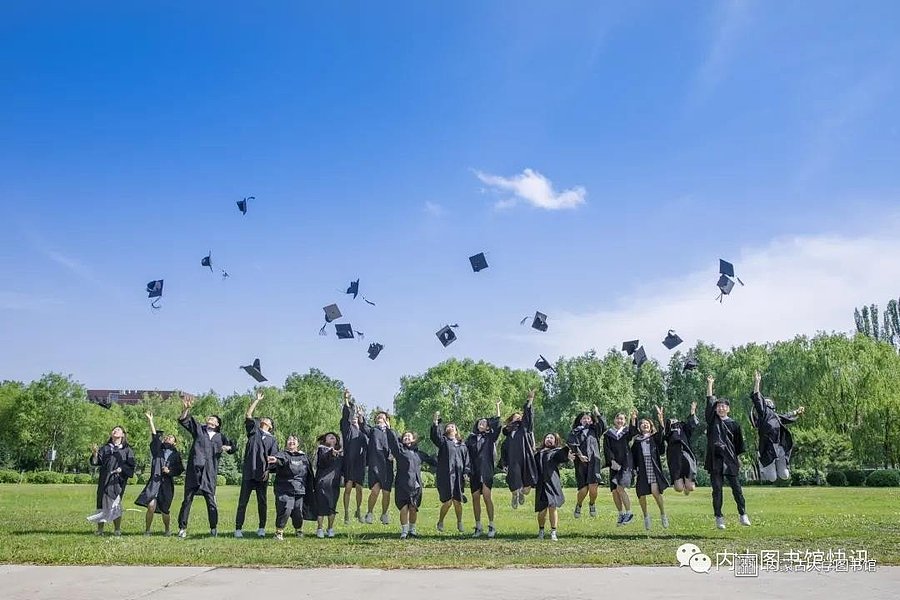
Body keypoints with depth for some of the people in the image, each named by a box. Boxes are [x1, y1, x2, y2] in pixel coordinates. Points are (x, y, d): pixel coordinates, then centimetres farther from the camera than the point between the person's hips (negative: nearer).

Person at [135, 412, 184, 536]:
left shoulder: (176, 454, 9)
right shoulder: (158, 449, 12)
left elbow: (180, 470, 8)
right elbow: (154, 436, 3)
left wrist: (170, 471, -10)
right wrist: (150, 420, -2)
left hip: (167, 484, 0)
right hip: (154, 481, 0)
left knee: (163, 509, 3)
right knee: (151, 505, -17)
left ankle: (167, 530, 27)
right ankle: (147, 530, 1)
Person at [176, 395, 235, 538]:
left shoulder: (220, 437, 15)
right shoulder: (198, 429, 12)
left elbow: (232, 447, 26)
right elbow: (183, 420, 2)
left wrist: (228, 447, 3)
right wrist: (186, 409, -15)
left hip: (209, 473, 1)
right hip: (193, 470, -1)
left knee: (211, 501, 0)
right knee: (187, 500, 2)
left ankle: (214, 528, 13)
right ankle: (182, 528, 10)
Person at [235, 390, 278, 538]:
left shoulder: (272, 439, 14)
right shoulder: (254, 430, 14)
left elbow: (274, 457, 5)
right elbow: (248, 415, 2)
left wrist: (268, 470, -10)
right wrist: (257, 400, 4)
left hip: (262, 473, 1)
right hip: (248, 472, -1)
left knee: (262, 502, 5)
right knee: (243, 501, -1)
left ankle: (262, 528, 12)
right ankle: (238, 528, 2)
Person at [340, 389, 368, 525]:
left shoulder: (362, 430, 15)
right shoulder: (347, 428, 3)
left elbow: (368, 444, 9)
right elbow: (345, 416, -14)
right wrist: (346, 401, -26)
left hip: (360, 463, 4)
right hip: (349, 461, -4)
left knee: (359, 488, 10)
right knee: (348, 488, -3)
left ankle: (358, 511, 26)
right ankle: (346, 514, 2)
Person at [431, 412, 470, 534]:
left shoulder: (462, 445, 18)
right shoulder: (443, 441, 7)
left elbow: (466, 459, 17)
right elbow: (435, 436, -12)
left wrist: (465, 473, 5)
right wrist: (435, 423, -25)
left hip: (458, 476, 3)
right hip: (445, 475, -3)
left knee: (457, 501, 4)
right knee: (447, 501, -8)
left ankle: (459, 523, 20)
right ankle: (440, 522, 14)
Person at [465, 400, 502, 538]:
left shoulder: (490, 437, 10)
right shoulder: (471, 438, 14)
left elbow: (497, 424, -2)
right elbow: (465, 453, 10)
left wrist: (498, 407, -1)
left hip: (486, 471, -2)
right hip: (474, 471, 2)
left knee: (486, 495, -14)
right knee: (475, 498, 2)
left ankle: (491, 525, -7)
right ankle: (478, 527, 10)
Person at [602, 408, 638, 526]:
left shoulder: (626, 432, 11)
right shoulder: (608, 434, 12)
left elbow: (633, 432, -13)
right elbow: (606, 449, 2)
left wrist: (633, 419, -30)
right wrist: (612, 461, -13)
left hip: (625, 463, -2)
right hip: (614, 464, 2)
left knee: (620, 487, -17)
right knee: (614, 491, -1)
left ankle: (629, 513, -6)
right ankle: (621, 514, 13)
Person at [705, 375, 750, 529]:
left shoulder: (734, 424, 8)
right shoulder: (712, 420, 7)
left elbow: (739, 443, 13)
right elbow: (709, 402, 1)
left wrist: (738, 458, 9)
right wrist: (709, 384, 0)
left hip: (730, 460, 0)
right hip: (715, 460, 0)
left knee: (736, 487, 1)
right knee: (717, 489, 1)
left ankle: (743, 515, 12)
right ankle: (719, 518, 6)